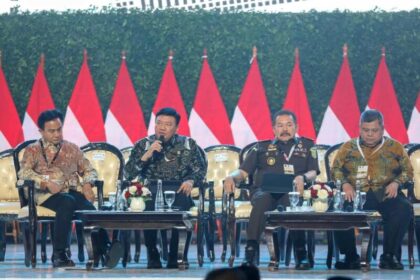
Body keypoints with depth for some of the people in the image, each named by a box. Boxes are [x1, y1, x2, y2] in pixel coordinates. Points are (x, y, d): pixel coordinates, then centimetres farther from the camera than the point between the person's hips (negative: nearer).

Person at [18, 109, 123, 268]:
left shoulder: (72, 149, 26)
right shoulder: (33, 150, 15)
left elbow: (89, 170, 25)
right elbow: (24, 172, -2)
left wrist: (87, 184, 0)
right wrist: (46, 182, -18)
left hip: (74, 191, 3)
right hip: (47, 195, -3)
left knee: (88, 207, -33)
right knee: (67, 202, -38)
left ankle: (104, 250, -52)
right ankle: (59, 254, -37)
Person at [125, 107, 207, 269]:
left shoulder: (188, 145, 14)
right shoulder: (143, 145, 11)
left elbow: (200, 169, 13)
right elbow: (128, 174, 1)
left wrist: (191, 180, -10)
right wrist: (147, 154, -11)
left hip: (178, 193, 0)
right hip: (151, 194, 0)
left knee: (182, 209, -36)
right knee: (149, 209, -37)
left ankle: (176, 256, -19)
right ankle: (152, 256, -17)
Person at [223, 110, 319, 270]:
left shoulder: (306, 146, 22)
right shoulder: (262, 147, 23)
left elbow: (313, 173, 9)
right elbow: (243, 172, 17)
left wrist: (303, 177, -16)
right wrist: (231, 177, -7)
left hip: (290, 192, -1)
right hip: (263, 190, 1)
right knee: (263, 199, -38)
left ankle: (301, 254, -40)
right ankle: (250, 253, -46)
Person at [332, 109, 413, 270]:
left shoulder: (394, 147, 16)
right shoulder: (348, 148, 17)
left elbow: (407, 171, 15)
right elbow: (335, 169, 14)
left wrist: (396, 183, -6)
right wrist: (344, 184, -6)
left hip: (385, 195, 0)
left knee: (403, 208, -33)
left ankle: (388, 256, -23)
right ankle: (351, 257, -18)